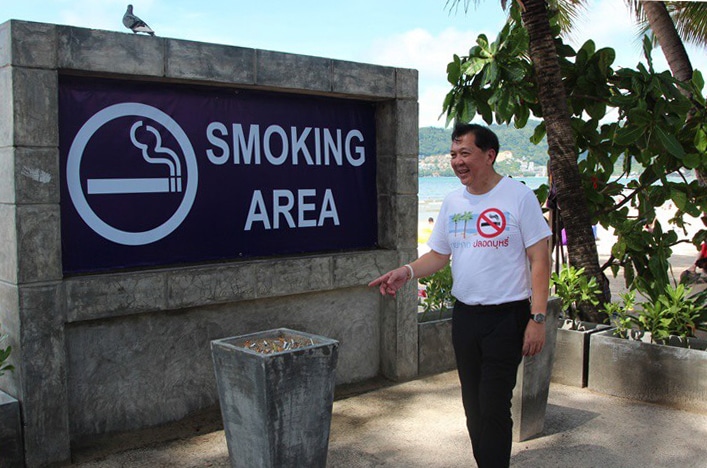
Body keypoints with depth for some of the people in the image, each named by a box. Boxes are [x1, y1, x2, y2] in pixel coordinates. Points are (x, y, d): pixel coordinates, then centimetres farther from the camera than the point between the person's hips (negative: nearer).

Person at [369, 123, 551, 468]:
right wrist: (408, 271, -6)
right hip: (464, 315, 6)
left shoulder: (518, 196, -8)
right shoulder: (452, 202, 8)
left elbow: (540, 259, -9)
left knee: (494, 409, -6)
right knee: (473, 406, 14)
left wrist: (537, 318, -15)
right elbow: (439, 254, 14)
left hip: (507, 315, -6)